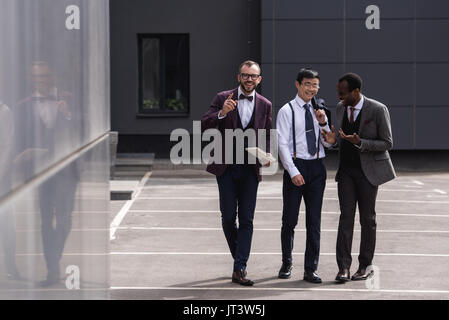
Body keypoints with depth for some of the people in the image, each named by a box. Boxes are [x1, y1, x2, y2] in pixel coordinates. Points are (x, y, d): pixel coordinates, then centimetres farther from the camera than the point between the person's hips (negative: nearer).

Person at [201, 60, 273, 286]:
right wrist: (221, 113, -25)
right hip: (226, 167, -1)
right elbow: (204, 126, -7)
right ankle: (239, 257, 26)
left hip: (250, 168, 1)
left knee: (246, 219, -3)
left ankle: (240, 269, -3)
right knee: (228, 217, 3)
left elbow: (267, 136, 14)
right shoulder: (223, 98, 1)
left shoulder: (265, 105, 7)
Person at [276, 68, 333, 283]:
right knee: (290, 220, 3)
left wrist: (323, 123, -6)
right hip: (295, 166, -4)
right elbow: (282, 144, -8)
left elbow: (328, 143, 12)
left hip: (317, 168, 4)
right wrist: (293, 172, -16)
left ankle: (311, 269, 7)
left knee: (314, 221, 3)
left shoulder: (319, 111, 12)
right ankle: (287, 264, 21)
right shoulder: (287, 111, -3)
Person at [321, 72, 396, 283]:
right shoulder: (341, 108, 5)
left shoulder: (378, 110, -13)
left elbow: (387, 143, -12)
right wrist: (334, 139, -6)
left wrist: (359, 143, -24)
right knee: (346, 216, -5)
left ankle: (365, 266, 15)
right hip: (346, 170, 4)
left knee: (367, 218, 4)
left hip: (368, 170, -4)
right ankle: (343, 267, -7)